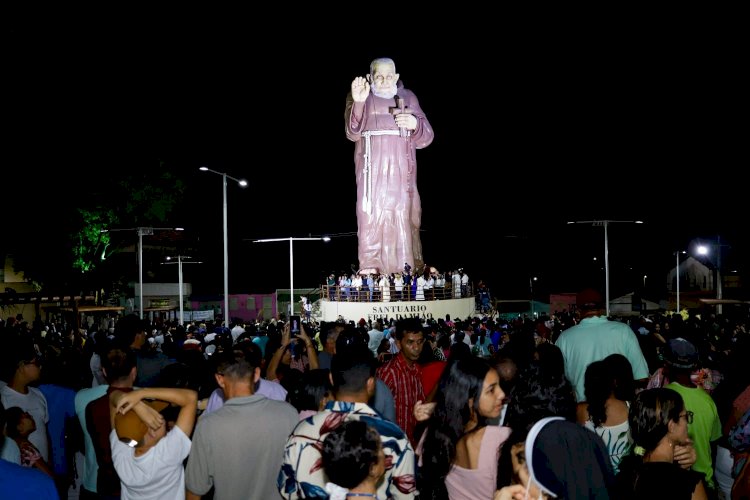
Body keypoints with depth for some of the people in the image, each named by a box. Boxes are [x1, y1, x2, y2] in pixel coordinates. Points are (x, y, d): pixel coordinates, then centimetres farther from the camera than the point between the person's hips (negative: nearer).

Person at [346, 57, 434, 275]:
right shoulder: (361, 98, 7)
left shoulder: (408, 98, 13)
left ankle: (409, 267, 7)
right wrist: (358, 103, -24)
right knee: (371, 215, -8)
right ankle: (369, 268, -7)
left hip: (402, 171, 2)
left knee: (405, 215, 0)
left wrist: (415, 124, -13)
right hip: (372, 171, -2)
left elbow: (426, 138, 10)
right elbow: (353, 134, -9)